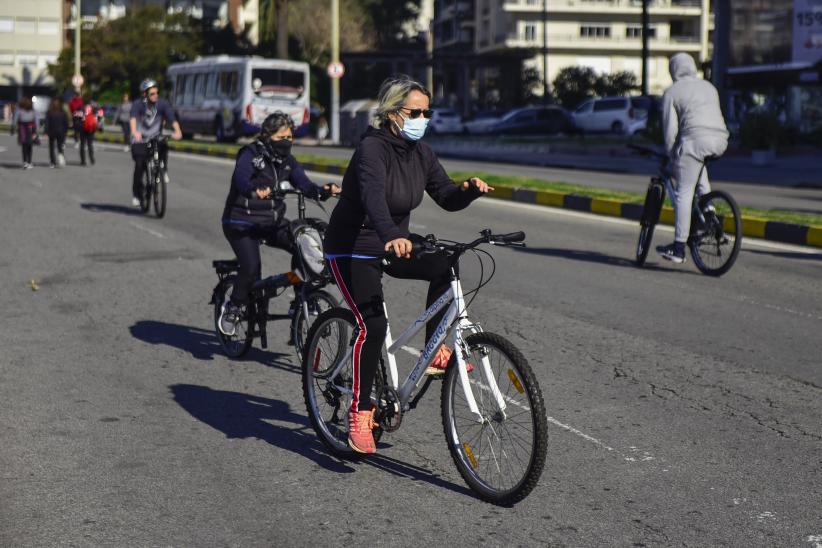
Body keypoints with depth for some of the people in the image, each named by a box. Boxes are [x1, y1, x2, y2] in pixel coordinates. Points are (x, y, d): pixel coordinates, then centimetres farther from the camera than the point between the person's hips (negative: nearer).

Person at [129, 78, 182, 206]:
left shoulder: (162, 104, -8)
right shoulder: (138, 105, -13)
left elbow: (172, 118, -22)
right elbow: (133, 117, -32)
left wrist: (178, 131, -43)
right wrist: (134, 132, -53)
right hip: (140, 141, -2)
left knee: (164, 147, -31)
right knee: (139, 165, -16)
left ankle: (163, 172, -10)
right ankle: (136, 194, 0)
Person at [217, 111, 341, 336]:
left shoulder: (288, 161, 8)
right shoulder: (250, 155, -10)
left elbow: (304, 184, -4)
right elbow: (241, 178, -30)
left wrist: (323, 191, -27)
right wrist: (255, 191, -53)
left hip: (273, 222, 6)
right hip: (242, 222, -5)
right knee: (251, 267, -25)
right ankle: (232, 308, 1)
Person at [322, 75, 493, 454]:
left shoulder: (421, 153, 2)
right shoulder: (372, 148, -21)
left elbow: (447, 198, 0)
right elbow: (373, 196, -39)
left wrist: (469, 190, -23)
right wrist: (391, 236, -56)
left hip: (395, 245, 7)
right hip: (353, 249, -7)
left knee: (445, 266, -19)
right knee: (373, 325, -19)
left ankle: (435, 352, -7)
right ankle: (360, 412, -8)